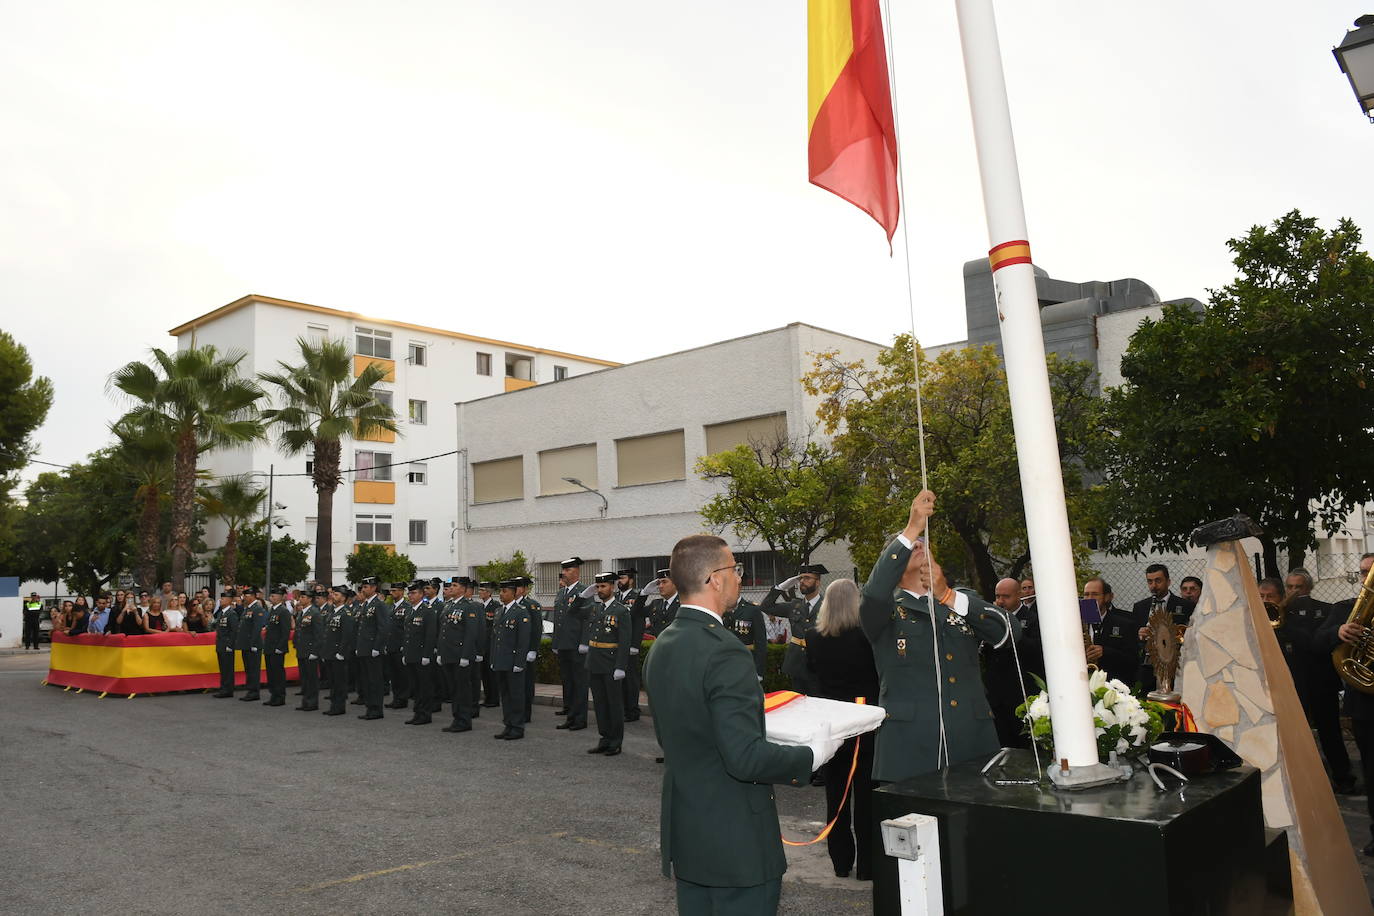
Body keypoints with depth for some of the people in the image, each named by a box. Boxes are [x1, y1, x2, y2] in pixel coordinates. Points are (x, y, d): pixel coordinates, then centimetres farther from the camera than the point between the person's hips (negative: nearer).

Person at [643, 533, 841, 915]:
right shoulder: (725, 652, -23)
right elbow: (746, 758, -27)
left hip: (683, 834, 8)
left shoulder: (662, 645, 4)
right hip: (736, 842, -8)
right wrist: (814, 756, -13)